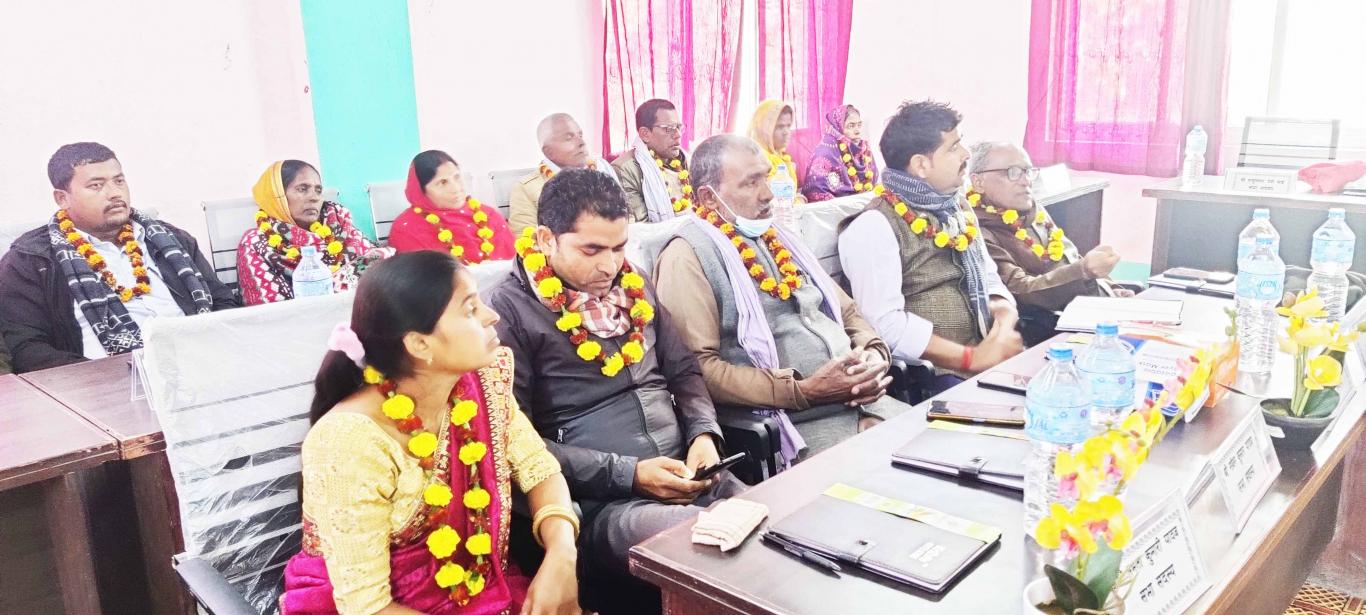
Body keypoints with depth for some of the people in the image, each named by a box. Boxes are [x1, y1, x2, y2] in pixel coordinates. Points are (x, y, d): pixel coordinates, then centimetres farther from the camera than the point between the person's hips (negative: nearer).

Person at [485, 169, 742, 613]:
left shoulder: (632, 284, 14)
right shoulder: (511, 309, -7)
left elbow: (683, 371, 19)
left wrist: (704, 433, -2)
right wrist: (628, 474, -16)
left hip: (690, 477, 7)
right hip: (602, 502, -7)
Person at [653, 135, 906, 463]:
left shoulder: (780, 238, 19)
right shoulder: (687, 257, -8)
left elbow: (847, 312, 24)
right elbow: (697, 369, -17)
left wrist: (874, 354, 1)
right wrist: (803, 391, -18)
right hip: (792, 422, -8)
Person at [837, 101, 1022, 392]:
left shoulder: (959, 208, 16)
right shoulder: (875, 226, -11)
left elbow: (989, 278, 19)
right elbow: (885, 323, -20)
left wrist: (1006, 320, -3)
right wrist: (972, 357, -19)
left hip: (994, 360, 8)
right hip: (932, 376, -7)